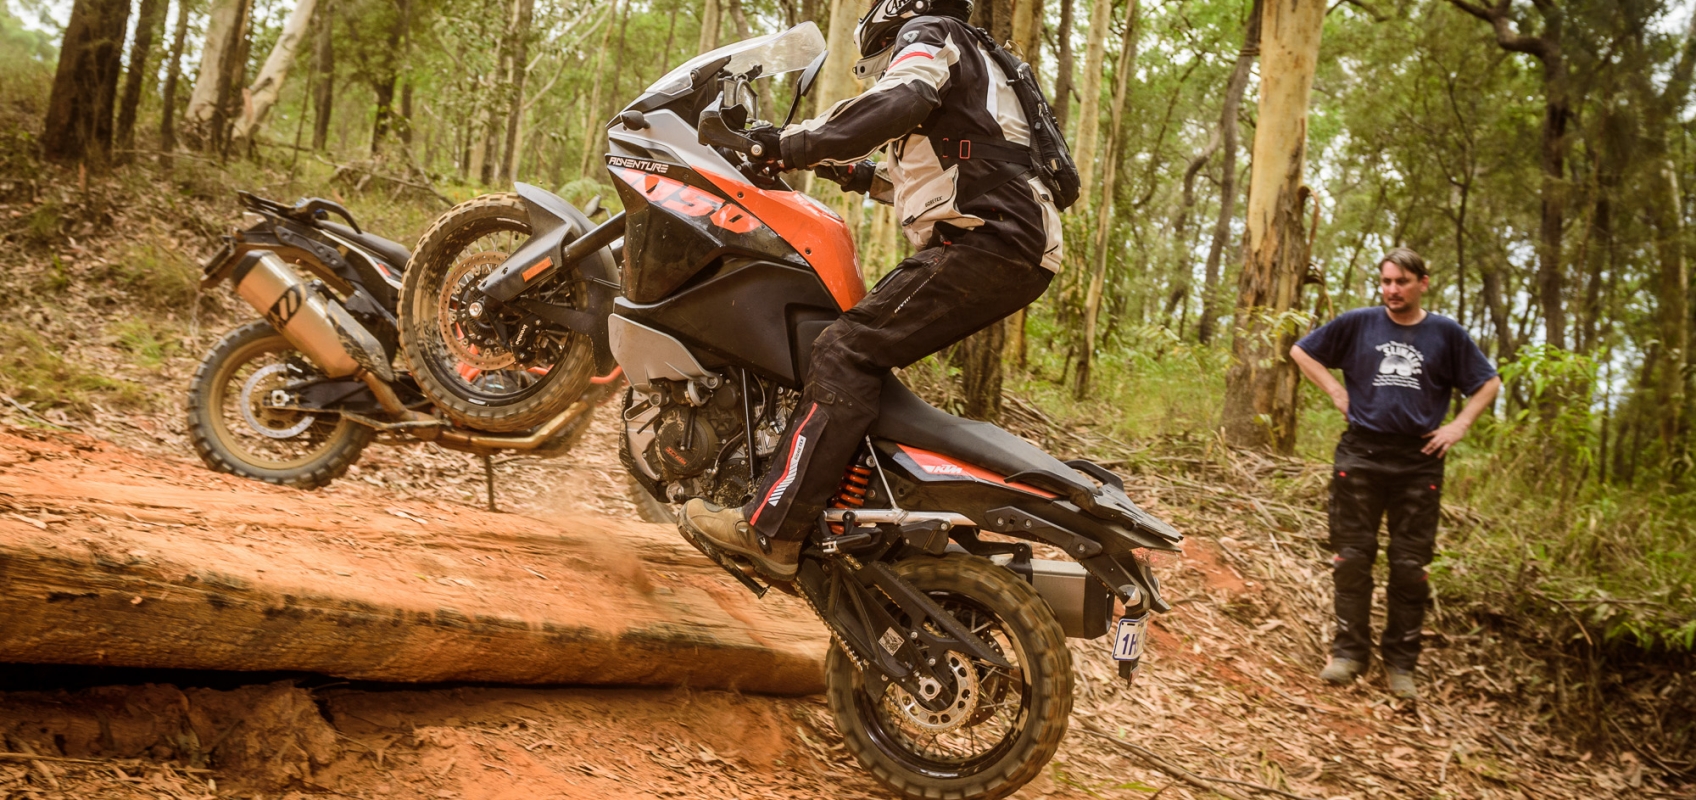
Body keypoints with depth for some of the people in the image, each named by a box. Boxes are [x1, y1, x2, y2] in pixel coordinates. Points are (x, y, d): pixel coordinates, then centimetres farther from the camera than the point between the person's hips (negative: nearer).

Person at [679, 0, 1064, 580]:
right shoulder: (970, 60, 33)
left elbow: (895, 102, -19)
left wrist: (794, 145, -17)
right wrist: (869, 179, 31)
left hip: (985, 242, -10)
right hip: (1019, 252, 10)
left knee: (849, 349, -18)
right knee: (872, 333, 18)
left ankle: (770, 531, -26)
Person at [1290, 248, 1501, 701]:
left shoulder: (1446, 333, 7)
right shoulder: (1358, 324, 4)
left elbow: (1488, 383, 15)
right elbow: (1301, 351, 13)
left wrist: (1458, 426, 2)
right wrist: (1336, 393, 3)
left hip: (1419, 463, 0)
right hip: (1360, 455, 0)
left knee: (1410, 568, 3)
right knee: (1352, 560, 2)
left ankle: (1401, 664, 12)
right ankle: (1349, 653, 11)